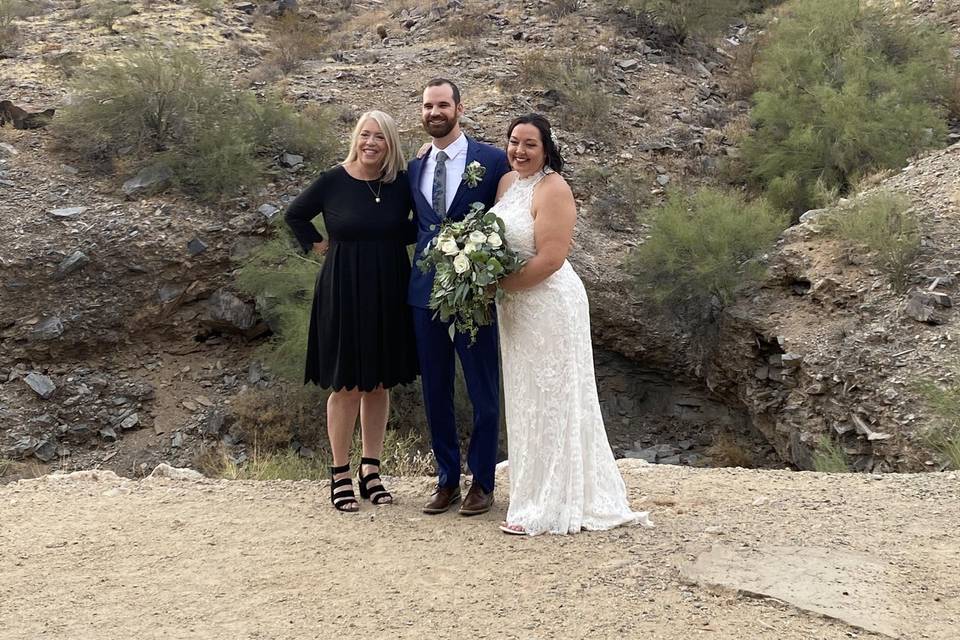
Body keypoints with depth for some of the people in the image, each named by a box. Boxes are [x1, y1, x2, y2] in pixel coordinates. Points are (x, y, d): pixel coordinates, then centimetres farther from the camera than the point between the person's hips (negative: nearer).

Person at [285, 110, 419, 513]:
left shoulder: (401, 184, 0)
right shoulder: (334, 181, -6)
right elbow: (295, 215, 8)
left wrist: (391, 239, 3)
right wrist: (317, 245, 1)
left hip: (388, 293, 3)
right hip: (344, 292, -3)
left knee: (379, 382, 9)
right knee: (346, 385, 2)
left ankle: (371, 470, 20)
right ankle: (340, 474, 11)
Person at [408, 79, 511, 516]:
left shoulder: (492, 161, -3)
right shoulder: (415, 168, 12)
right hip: (426, 292, 5)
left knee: (482, 391, 5)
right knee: (435, 391, 10)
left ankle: (482, 482, 17)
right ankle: (447, 479, 22)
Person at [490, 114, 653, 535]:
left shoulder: (552, 189, -15)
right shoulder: (507, 181, 10)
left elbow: (550, 259, -22)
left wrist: (499, 285, -15)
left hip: (549, 306, -9)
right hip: (515, 308, 9)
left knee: (549, 401, -1)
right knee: (528, 401, 14)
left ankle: (552, 508, 9)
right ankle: (536, 495, 26)